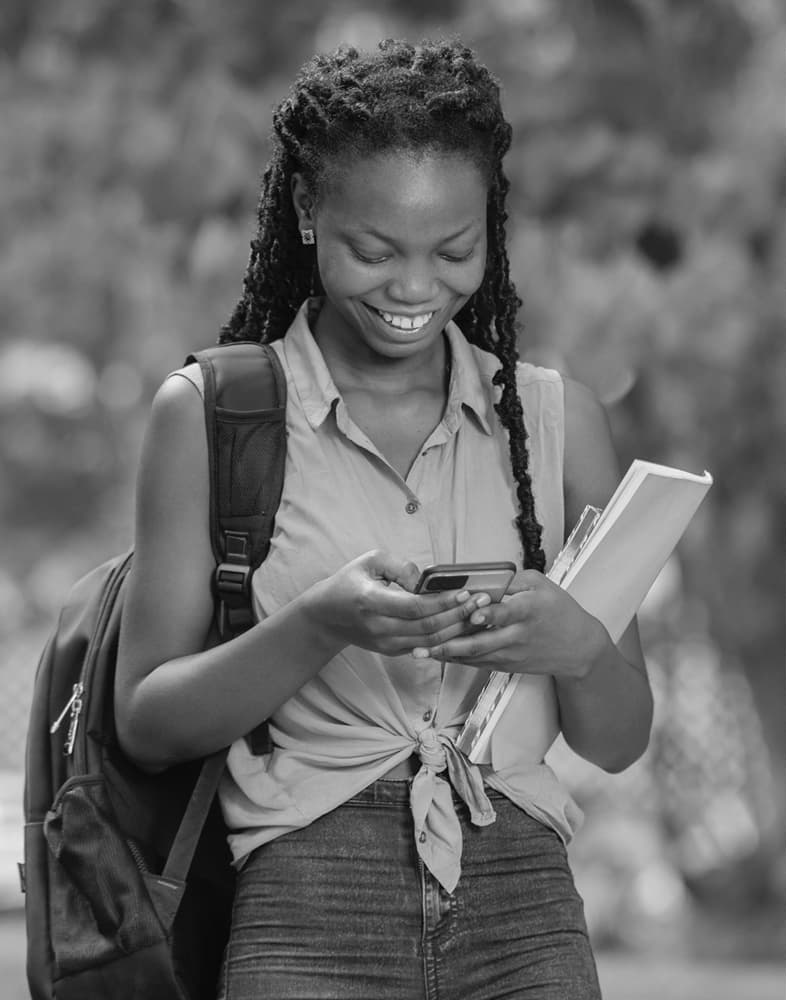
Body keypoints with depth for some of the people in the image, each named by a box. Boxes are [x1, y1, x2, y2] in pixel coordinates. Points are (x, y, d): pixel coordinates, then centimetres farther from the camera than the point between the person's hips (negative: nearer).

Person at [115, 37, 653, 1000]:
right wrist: (321, 626, -15)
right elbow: (146, 722, 1)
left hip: (521, 912, 3)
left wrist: (578, 644, -8)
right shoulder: (210, 413, 5)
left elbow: (619, 741, 15)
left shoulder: (558, 420, 12)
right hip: (311, 908, -2)